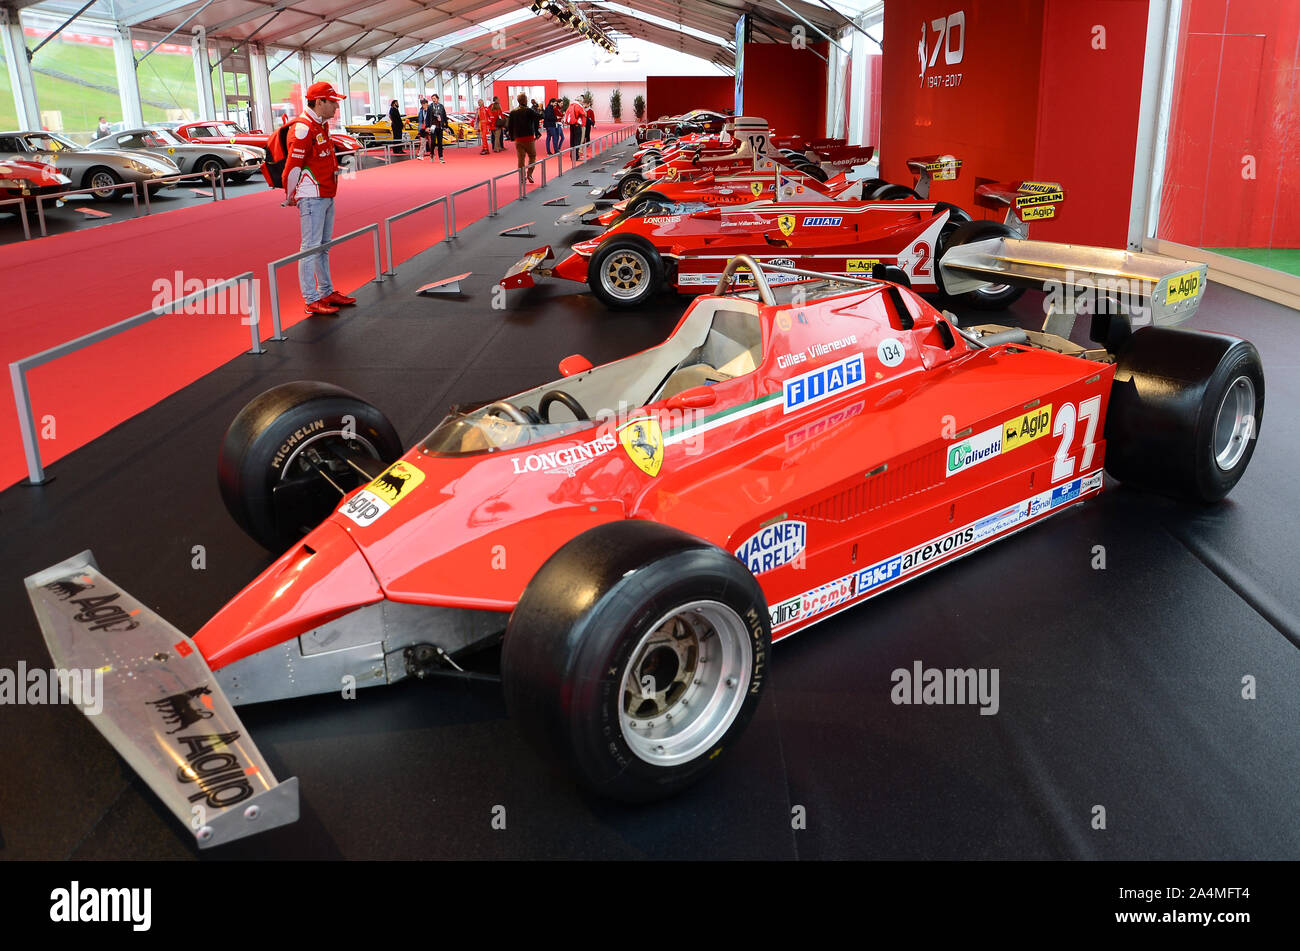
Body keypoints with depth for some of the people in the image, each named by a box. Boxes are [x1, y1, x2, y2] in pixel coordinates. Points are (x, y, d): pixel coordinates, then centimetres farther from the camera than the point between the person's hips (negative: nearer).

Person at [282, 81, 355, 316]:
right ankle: (312, 300, -4)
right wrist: (290, 197, -8)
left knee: (324, 245, 16)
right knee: (311, 247, -6)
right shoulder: (302, 129, -16)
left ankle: (327, 292, 25)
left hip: (327, 195, 10)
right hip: (312, 197, -10)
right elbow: (293, 165, -16)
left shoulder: (322, 126, 15)